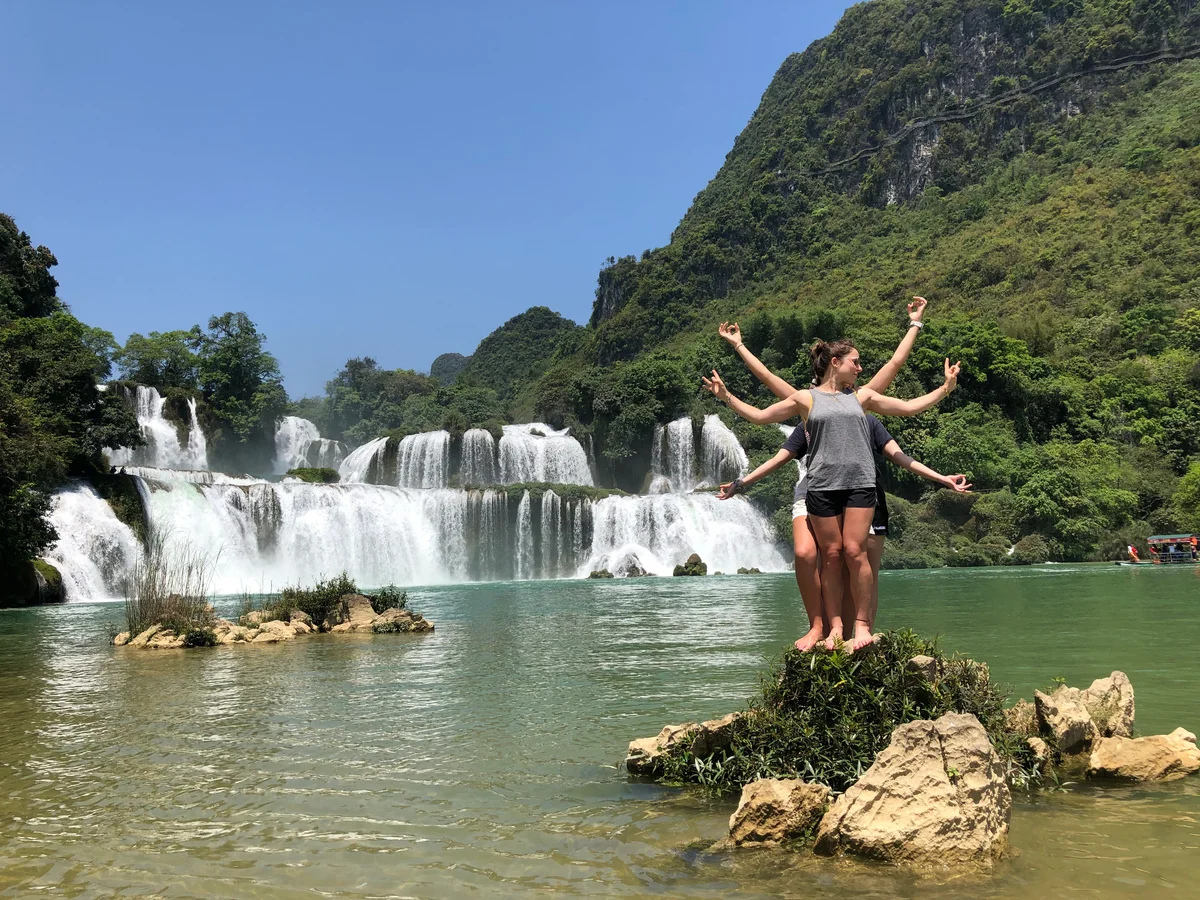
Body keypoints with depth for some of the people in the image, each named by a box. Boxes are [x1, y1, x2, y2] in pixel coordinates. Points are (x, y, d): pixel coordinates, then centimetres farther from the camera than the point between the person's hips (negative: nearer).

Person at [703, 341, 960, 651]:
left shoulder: (862, 396, 16)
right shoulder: (806, 398, 10)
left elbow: (909, 407, 20)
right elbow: (760, 416, 11)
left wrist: (945, 388, 16)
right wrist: (726, 396, 3)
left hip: (859, 484, 1)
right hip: (822, 485, -1)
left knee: (854, 551, -9)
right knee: (831, 555, 0)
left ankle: (862, 624, -1)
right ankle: (835, 627, 6)